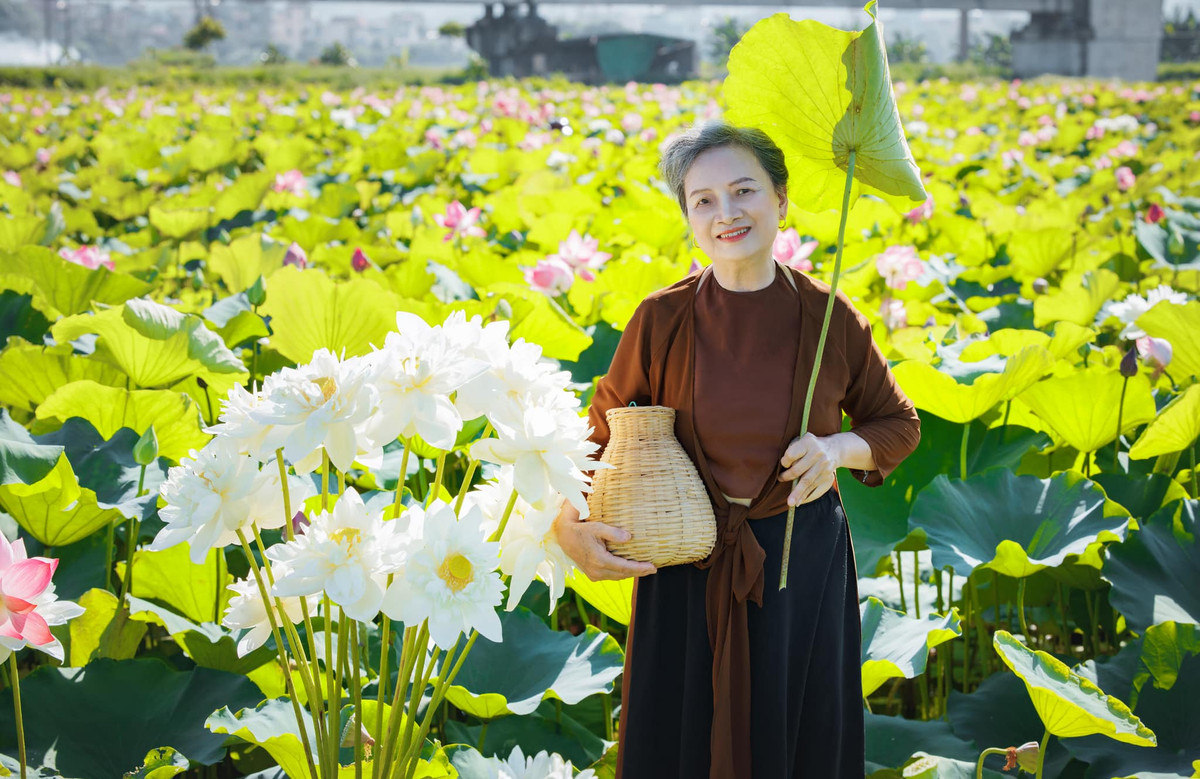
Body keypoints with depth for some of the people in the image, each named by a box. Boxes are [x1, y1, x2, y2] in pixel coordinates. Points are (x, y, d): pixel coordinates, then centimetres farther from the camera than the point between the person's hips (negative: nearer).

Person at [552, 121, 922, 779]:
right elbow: (604, 432, 2)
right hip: (686, 565, 0)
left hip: (803, 558, 0)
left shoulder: (830, 318, -9)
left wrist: (841, 448, -15)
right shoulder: (661, 320, -10)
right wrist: (568, 521, -16)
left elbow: (898, 425, 6)